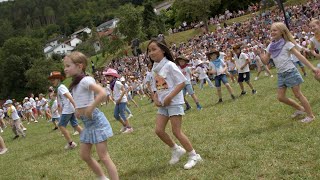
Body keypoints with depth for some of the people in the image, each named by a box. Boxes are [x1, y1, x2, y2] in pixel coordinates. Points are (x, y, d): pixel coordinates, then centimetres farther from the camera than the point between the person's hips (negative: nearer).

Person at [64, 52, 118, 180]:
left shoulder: (85, 80, -17)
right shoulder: (75, 84, 11)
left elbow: (103, 94, -31)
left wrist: (90, 109, -25)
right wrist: (78, 110, 11)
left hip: (95, 120, -10)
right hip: (87, 123, 10)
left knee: (103, 156, -6)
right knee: (84, 155, 16)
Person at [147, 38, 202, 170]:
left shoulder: (169, 65, -13)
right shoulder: (154, 69, 9)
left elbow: (182, 82, -18)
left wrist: (169, 97, -21)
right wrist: (155, 99, -2)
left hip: (174, 102, -7)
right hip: (163, 104, 7)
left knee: (176, 131, -6)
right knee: (159, 130, 3)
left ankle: (194, 156, 9)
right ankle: (177, 150, 24)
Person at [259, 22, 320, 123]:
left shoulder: (287, 44, -10)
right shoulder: (271, 46, 6)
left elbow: (299, 56, -12)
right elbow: (266, 62, 10)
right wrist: (262, 57, -13)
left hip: (290, 72, -6)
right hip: (281, 74, 6)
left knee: (298, 95, -2)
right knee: (281, 97, 7)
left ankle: (310, 115, 10)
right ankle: (300, 109, 26)